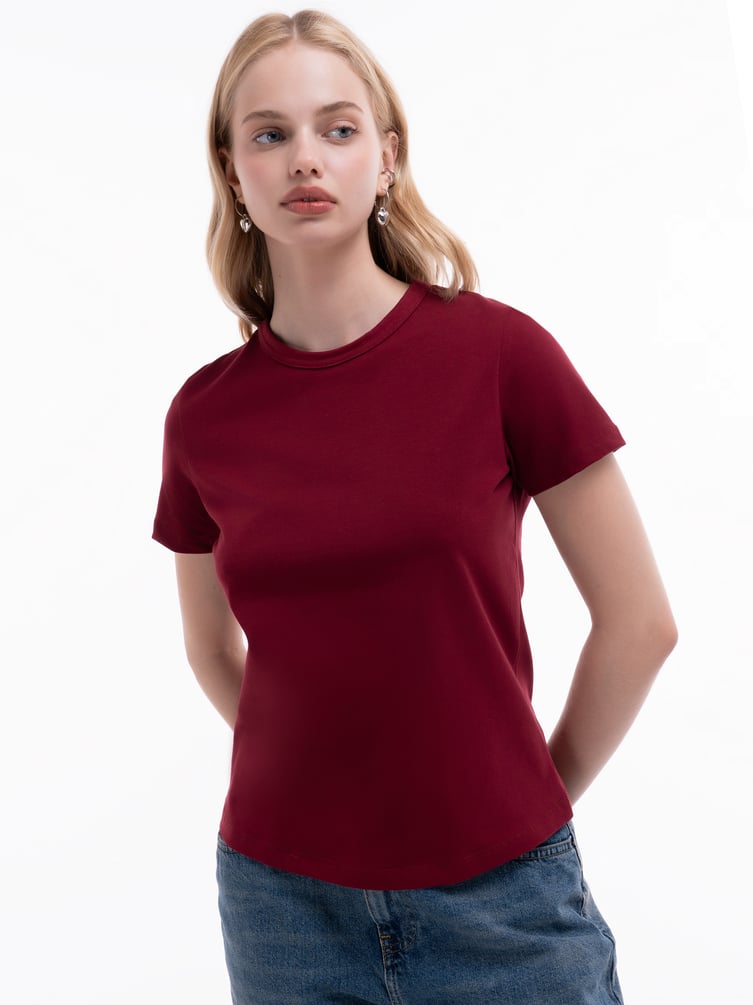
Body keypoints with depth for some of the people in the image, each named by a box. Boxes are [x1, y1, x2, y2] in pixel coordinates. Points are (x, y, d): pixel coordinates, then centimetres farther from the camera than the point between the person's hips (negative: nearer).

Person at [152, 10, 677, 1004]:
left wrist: (536, 798, 2)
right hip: (280, 892, 3)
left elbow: (639, 620, -5)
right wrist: (319, 779, 7)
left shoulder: (499, 352, -10)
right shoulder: (205, 414, -2)